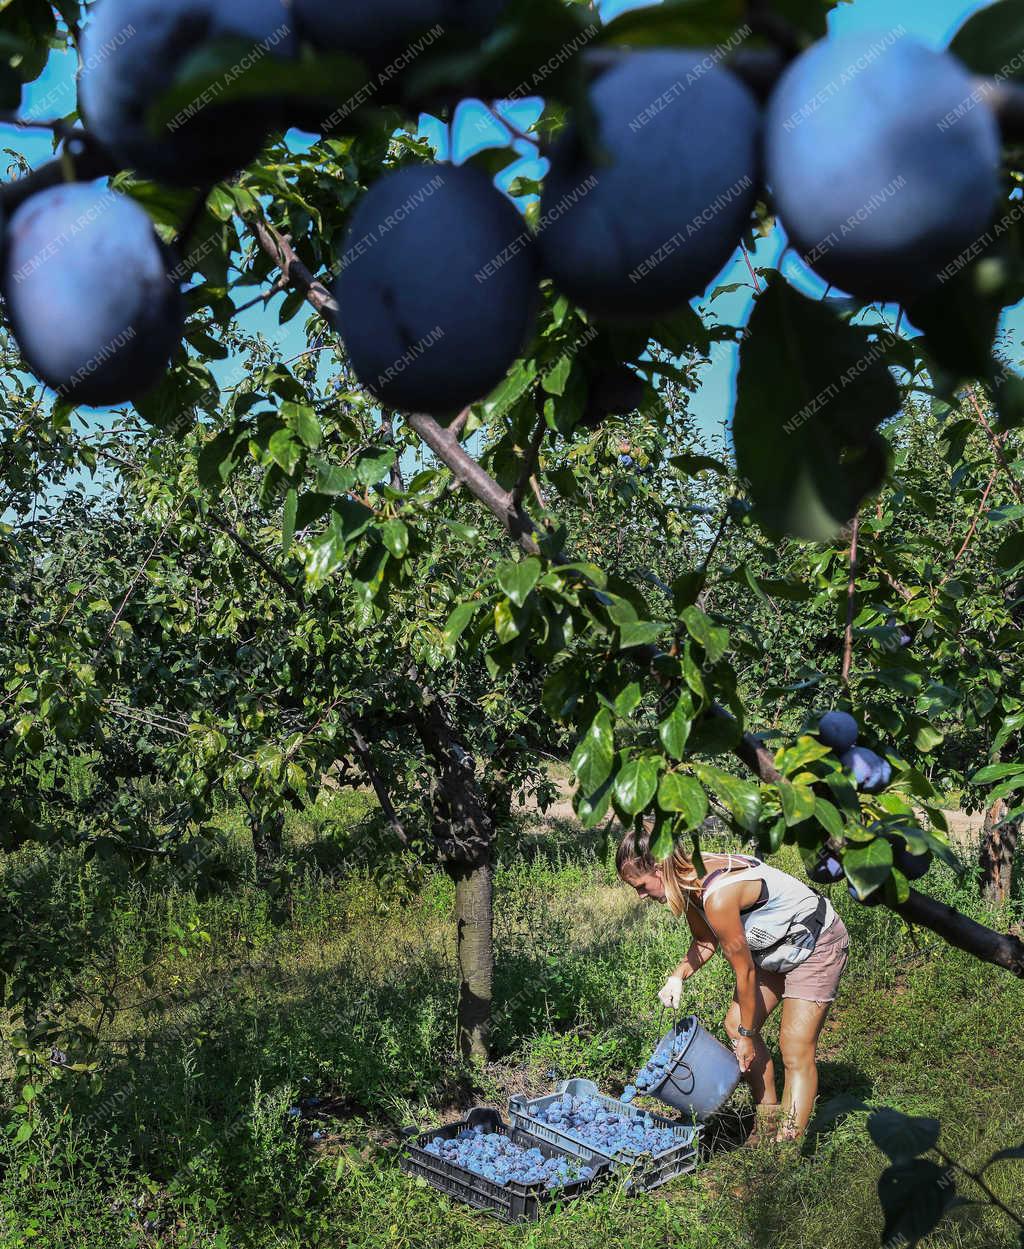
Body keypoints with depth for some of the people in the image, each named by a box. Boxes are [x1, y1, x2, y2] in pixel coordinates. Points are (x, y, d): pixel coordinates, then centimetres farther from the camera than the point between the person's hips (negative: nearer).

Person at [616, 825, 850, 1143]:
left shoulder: (717, 896, -35)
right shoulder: (688, 881, -9)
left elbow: (745, 971, -24)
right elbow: (705, 941, 7)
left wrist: (747, 1035, -10)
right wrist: (678, 976, -11)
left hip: (816, 942, -9)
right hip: (774, 944, 9)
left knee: (796, 1050, -12)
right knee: (736, 1025, 9)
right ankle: (767, 1123, 22)